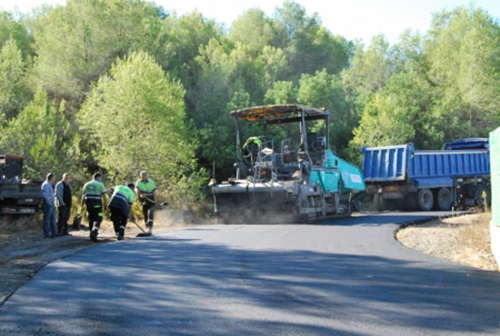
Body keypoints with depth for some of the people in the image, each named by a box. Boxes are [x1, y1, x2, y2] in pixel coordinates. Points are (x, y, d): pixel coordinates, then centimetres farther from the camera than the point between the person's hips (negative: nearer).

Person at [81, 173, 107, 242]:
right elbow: (104, 196, -5)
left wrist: (82, 205, 12)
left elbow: (83, 196, 9)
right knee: (98, 219, -4)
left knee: (91, 218, 18)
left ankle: (92, 232, 23)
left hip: (88, 203, 5)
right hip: (97, 204, -5)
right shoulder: (100, 184, 0)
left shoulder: (87, 184, 13)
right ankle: (94, 232, -25)